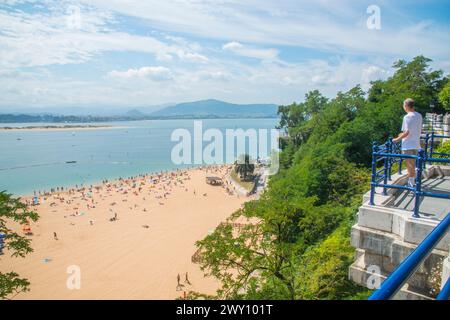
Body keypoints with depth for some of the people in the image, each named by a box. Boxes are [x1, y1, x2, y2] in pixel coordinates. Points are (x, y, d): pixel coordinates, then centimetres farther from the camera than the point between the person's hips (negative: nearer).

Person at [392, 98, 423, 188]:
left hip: (408, 145, -7)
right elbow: (420, 130, 15)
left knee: (410, 166, 0)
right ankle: (411, 182, 27)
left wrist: (397, 139, -11)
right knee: (412, 165, 18)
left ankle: (411, 184, 7)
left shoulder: (407, 117, -17)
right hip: (416, 144, 8)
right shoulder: (419, 116, 8)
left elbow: (407, 132, -22)